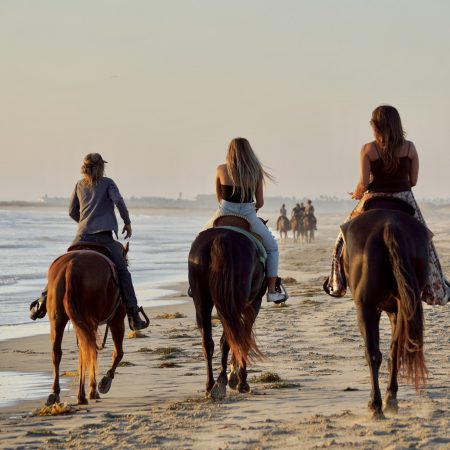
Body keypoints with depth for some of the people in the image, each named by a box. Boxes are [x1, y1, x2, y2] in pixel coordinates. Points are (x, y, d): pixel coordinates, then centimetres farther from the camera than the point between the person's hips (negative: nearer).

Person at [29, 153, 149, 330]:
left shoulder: (80, 185, 17)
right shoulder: (107, 183, 6)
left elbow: (72, 212, 20)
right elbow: (118, 201, -9)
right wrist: (127, 222, 1)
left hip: (82, 236, 4)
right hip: (104, 236, -4)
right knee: (122, 272, -4)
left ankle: (43, 302, 1)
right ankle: (133, 315, -16)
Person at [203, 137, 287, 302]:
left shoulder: (221, 170, -1)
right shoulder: (256, 172, 0)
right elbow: (260, 202, 3)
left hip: (224, 215, 0)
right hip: (248, 217, 0)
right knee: (271, 247, 21)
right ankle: (272, 291, 14)